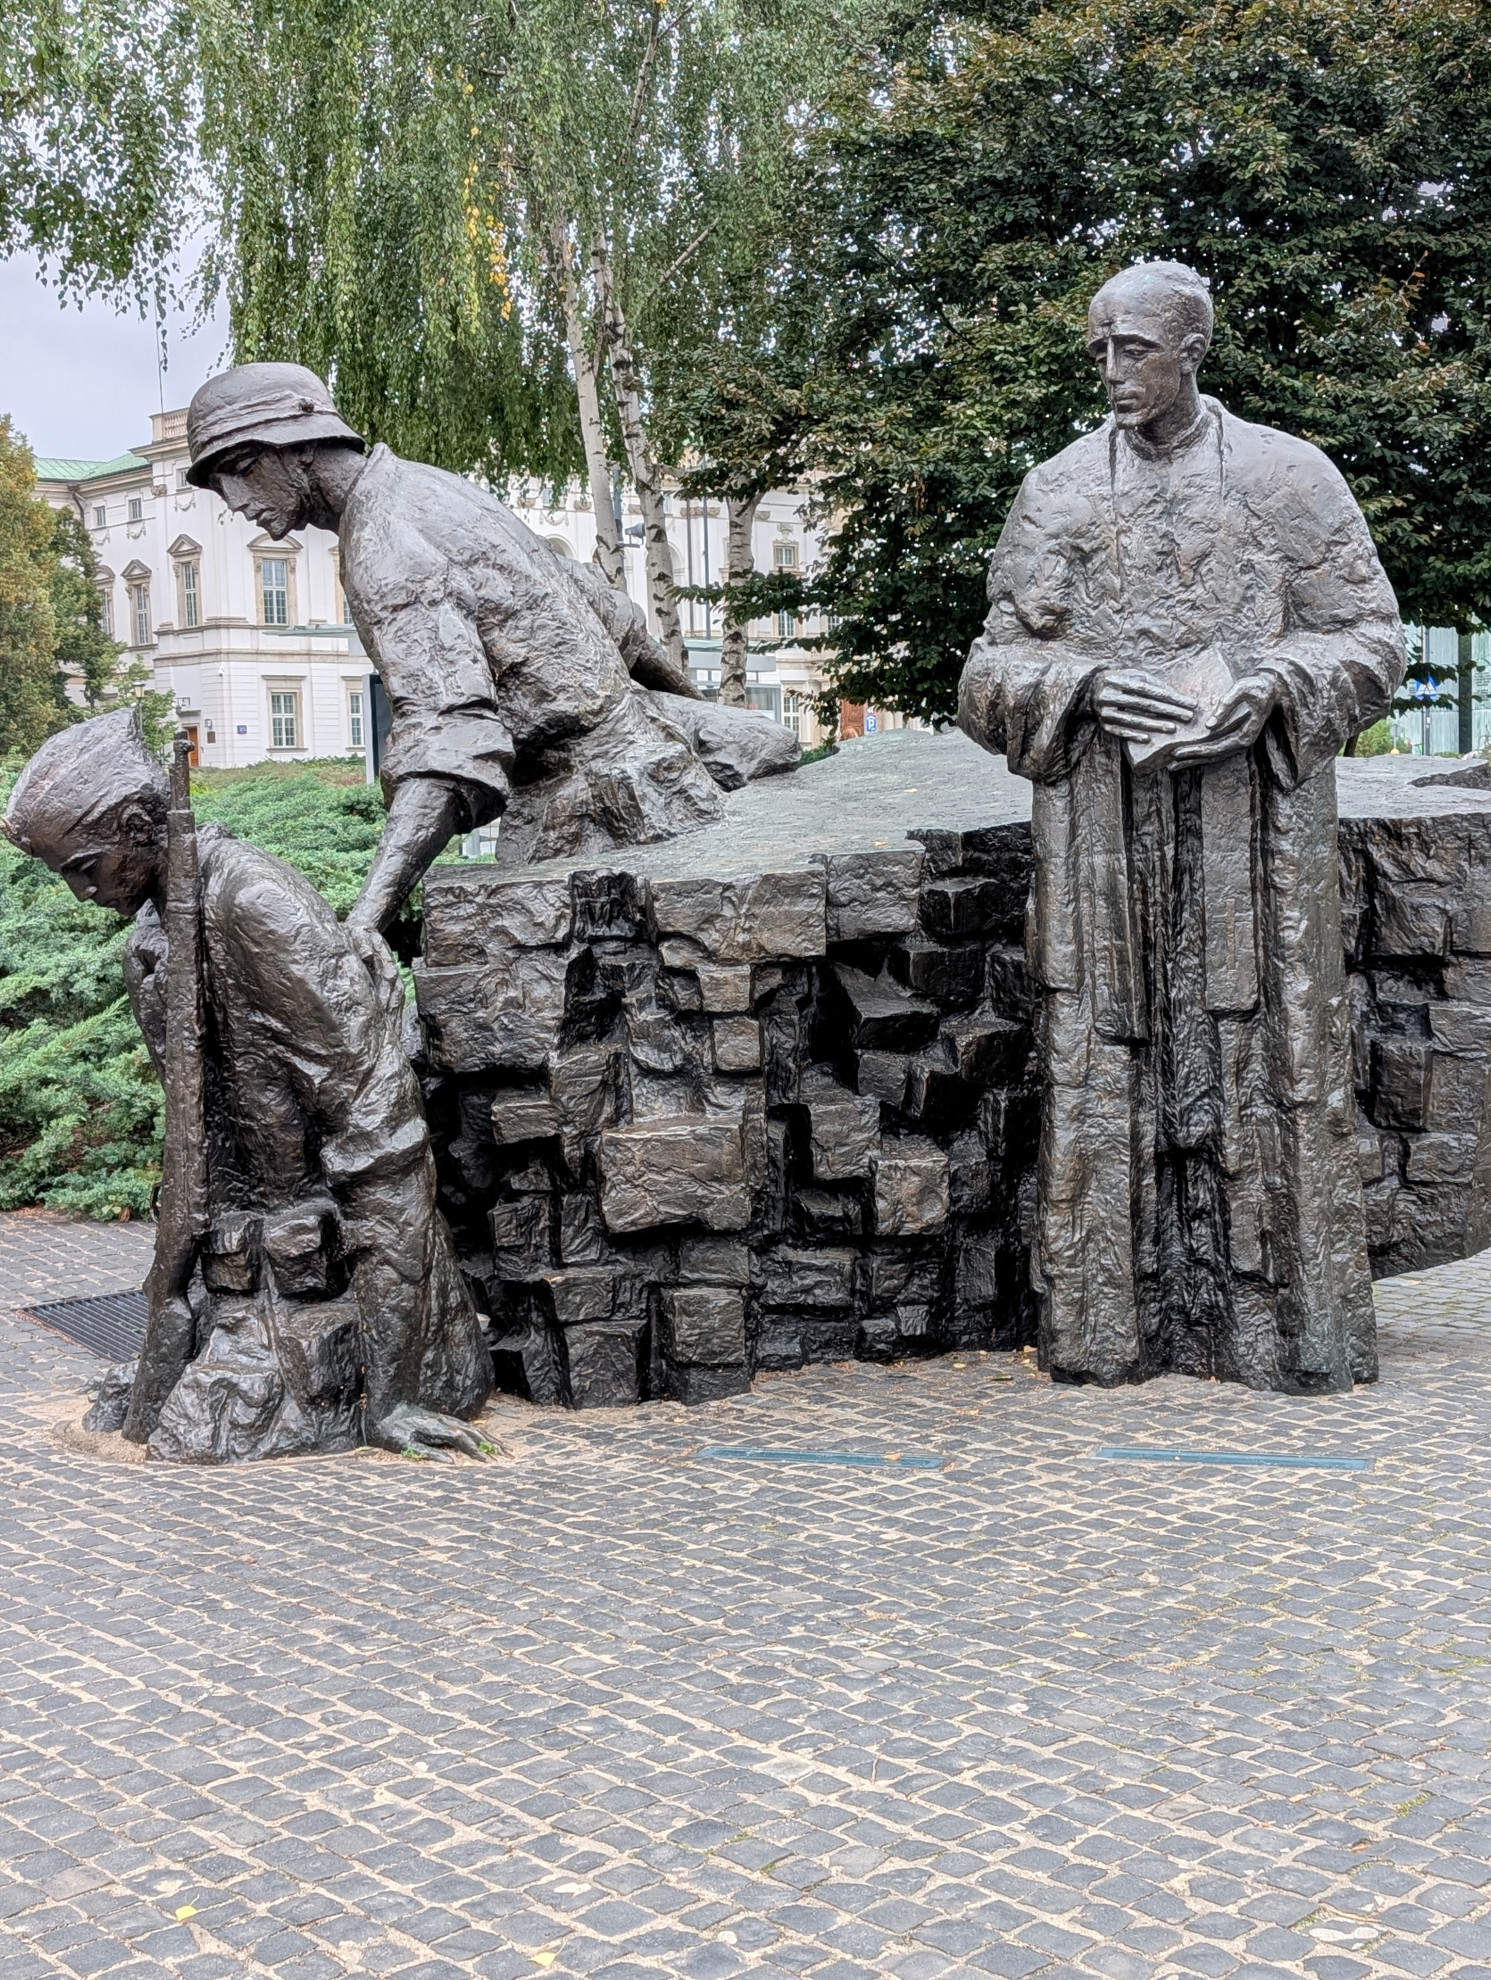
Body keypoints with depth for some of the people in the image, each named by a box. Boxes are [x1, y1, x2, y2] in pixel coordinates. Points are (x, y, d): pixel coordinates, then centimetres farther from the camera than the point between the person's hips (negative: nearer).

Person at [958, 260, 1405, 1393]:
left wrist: (1266, 693, -14)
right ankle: (1114, 1323, 9)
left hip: (1255, 828, -1)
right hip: (1103, 834, 1)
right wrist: (1087, 687, -12)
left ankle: (1281, 1321, 10)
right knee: (1108, 1061, 0)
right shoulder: (1056, 493, 10)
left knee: (1267, 1051, 0)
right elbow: (997, 664, 9)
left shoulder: (1290, 477, 6)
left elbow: (1370, 638, 5)